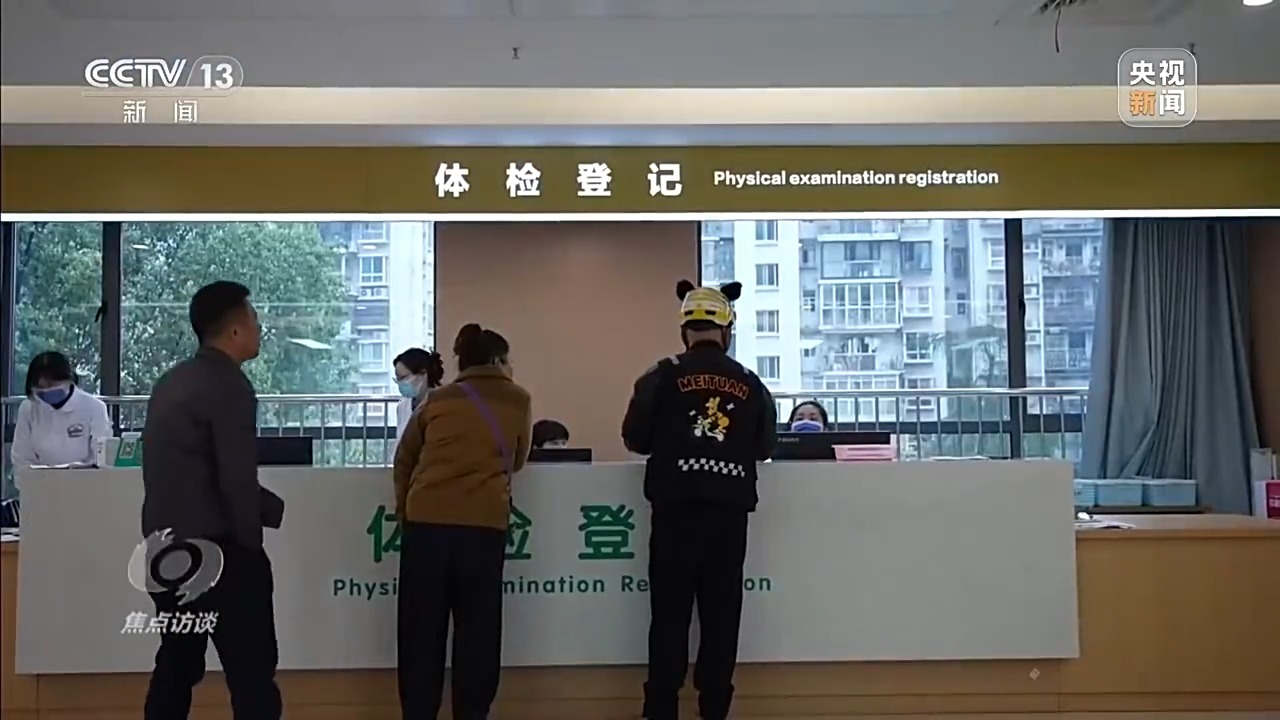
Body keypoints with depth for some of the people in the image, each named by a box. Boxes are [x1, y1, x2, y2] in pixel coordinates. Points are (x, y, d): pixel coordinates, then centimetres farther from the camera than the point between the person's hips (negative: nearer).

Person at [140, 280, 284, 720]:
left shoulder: (172, 382, 13)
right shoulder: (229, 387, -15)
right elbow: (237, 480, -19)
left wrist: (279, 510, 14)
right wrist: (251, 544, -3)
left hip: (167, 549, 9)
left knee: (176, 666, 17)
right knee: (252, 672, -3)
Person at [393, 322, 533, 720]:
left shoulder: (436, 401, 14)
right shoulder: (519, 401, 11)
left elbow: (404, 459, 21)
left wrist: (403, 506, 34)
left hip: (425, 520, 1)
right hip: (484, 523, -1)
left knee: (421, 627, 9)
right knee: (477, 627, 9)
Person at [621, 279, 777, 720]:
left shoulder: (664, 377, -3)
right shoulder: (751, 384, 5)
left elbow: (635, 438, -1)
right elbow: (765, 446, 11)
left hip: (676, 508, -2)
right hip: (730, 510, 2)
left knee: (670, 611, 5)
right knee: (721, 613, 9)